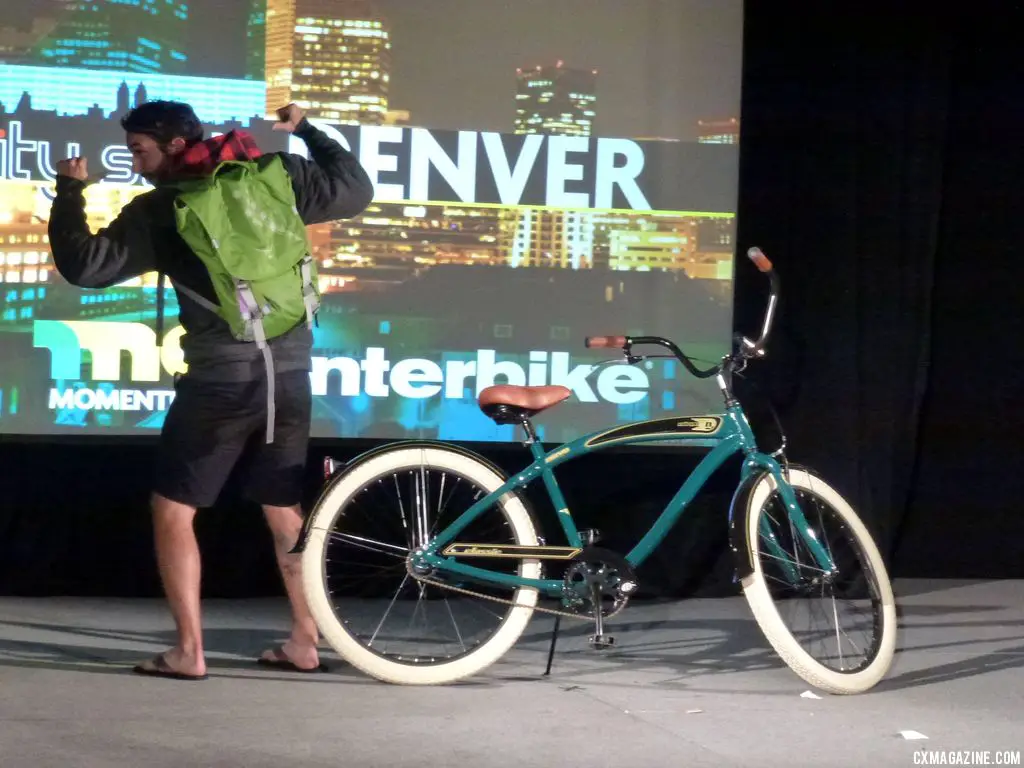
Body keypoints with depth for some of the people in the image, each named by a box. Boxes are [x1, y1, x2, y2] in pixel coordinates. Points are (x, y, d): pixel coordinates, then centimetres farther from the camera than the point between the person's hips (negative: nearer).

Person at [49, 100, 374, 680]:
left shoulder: (159, 209, -4)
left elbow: (85, 266, -7)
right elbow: (356, 190, 16)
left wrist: (70, 190, 5)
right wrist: (307, 130, 27)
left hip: (220, 377, -5)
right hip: (290, 373, 5)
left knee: (173, 509, 8)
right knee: (286, 511, 17)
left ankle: (189, 652, 4)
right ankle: (306, 642, 18)